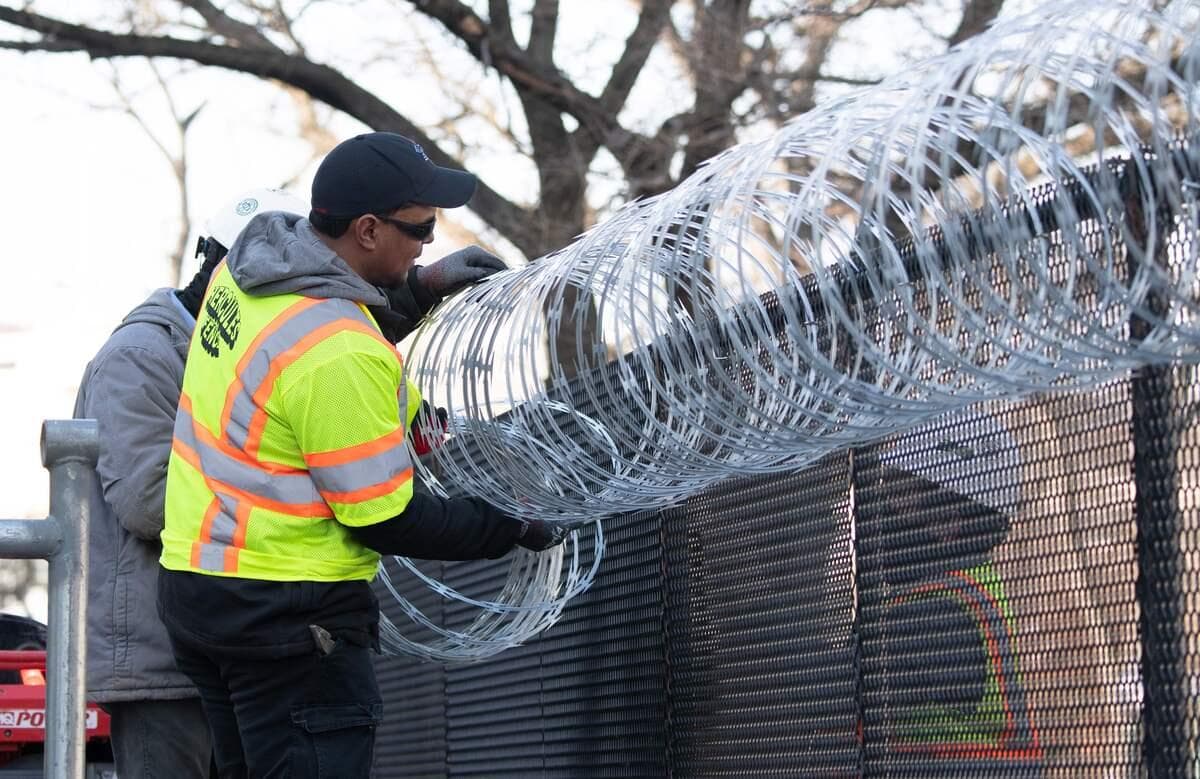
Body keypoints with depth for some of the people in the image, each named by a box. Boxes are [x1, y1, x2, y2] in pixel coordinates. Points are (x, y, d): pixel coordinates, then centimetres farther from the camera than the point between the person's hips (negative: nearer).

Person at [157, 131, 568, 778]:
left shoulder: (244, 267, 1)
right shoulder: (341, 357, -24)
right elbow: (384, 522, -17)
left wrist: (421, 284, 17)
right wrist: (513, 528, -5)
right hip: (283, 613, -9)